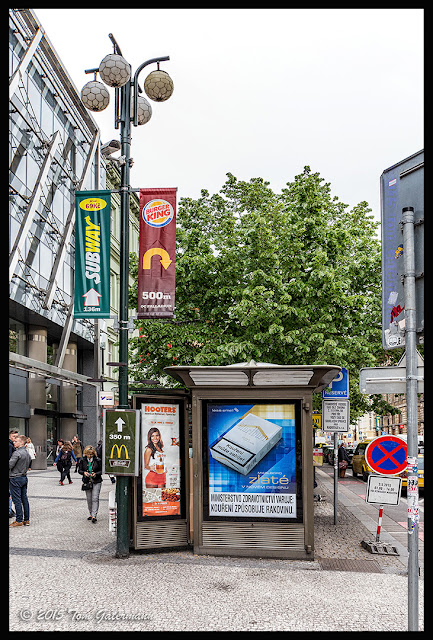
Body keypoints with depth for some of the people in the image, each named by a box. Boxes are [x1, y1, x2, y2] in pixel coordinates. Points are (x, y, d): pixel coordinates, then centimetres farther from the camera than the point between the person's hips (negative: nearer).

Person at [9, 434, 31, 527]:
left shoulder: (17, 453, -17)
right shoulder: (27, 453, 11)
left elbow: (10, 465, -20)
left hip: (15, 478, -9)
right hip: (24, 477, 9)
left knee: (17, 500, -3)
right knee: (24, 499, 11)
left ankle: (19, 521, 0)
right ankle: (27, 520, 14)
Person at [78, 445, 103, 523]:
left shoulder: (98, 460, -5)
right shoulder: (82, 460, 2)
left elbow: (101, 470, 0)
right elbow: (79, 470, 6)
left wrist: (96, 474, -18)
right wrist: (84, 473, -15)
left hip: (96, 482, -3)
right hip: (87, 482, 3)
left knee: (95, 499, -10)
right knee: (89, 499, 10)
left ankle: (94, 516, -13)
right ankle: (91, 514, 23)